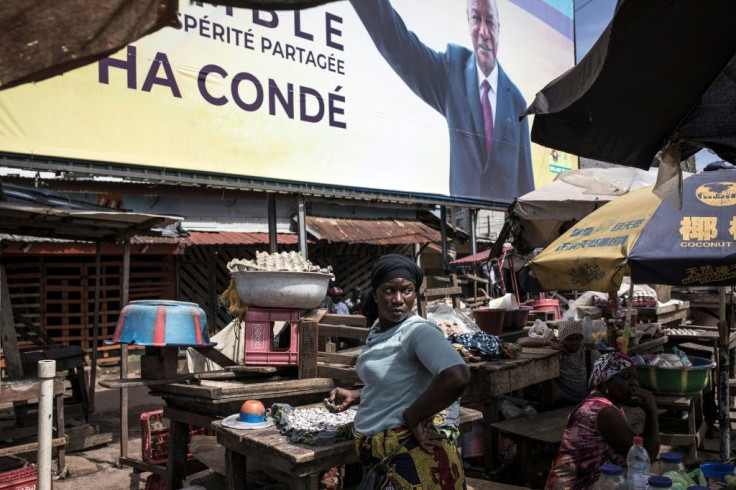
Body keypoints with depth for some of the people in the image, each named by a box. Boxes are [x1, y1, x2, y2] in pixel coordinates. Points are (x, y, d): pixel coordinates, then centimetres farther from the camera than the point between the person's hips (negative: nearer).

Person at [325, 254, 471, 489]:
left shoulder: (418, 331, -20)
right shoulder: (378, 330, 8)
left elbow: (456, 377, -36)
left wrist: (412, 418, -25)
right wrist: (354, 396, 9)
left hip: (412, 454, -8)